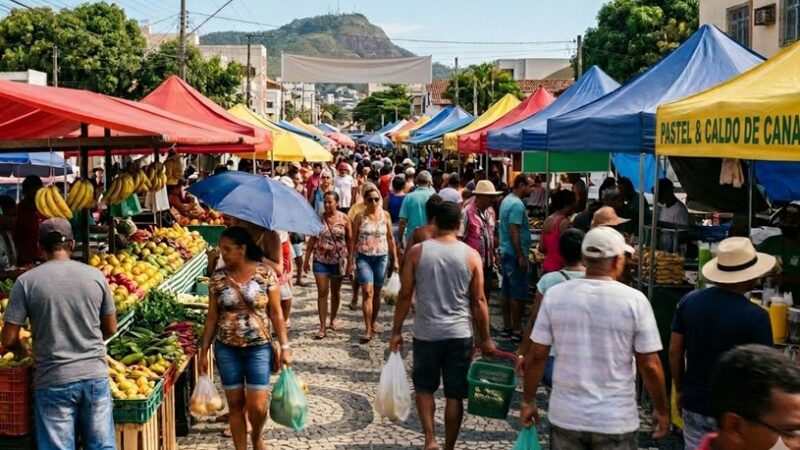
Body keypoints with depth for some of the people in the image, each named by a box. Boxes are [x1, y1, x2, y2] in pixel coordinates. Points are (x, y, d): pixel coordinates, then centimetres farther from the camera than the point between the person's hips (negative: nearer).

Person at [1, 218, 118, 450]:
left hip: (53, 381, -2)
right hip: (95, 375, 2)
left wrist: (24, 353, 17)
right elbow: (110, 329, 10)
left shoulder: (26, 281, -6)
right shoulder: (96, 276, 1)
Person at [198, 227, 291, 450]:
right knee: (235, 403, 8)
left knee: (257, 406, -1)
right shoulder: (218, 278, -2)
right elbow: (212, 317, 5)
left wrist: (285, 346, -6)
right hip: (226, 349, 2)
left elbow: (276, 313, -3)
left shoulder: (265, 273, -8)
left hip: (259, 348, -2)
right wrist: (203, 352, 5)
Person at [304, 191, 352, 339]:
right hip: (320, 260, 0)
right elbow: (312, 239, 3)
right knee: (322, 292, -2)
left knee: (336, 291, 15)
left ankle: (333, 319, 34)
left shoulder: (344, 219, -5)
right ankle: (323, 327, 0)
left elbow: (349, 241, -3)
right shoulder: (318, 218, -2)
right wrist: (307, 259, 1)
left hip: (338, 260, 0)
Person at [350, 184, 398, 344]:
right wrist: (351, 260, -4)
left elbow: (390, 238, 7)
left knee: (376, 292, 11)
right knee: (367, 292, -10)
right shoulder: (360, 217, -3)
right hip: (364, 257, -2)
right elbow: (353, 239, 1)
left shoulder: (385, 215, 2)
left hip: (381, 257, 2)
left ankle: (374, 321, 30)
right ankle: (368, 330, -8)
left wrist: (395, 259, 7)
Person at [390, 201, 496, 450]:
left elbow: (405, 295, -3)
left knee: (424, 388, 19)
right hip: (459, 335, 0)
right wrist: (485, 338, 7)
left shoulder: (417, 252, -5)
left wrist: (396, 331, 7)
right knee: (455, 395, 11)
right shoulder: (471, 255, -4)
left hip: (426, 333, 0)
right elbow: (479, 301, -2)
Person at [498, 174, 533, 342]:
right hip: (515, 254, -10)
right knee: (519, 293, -3)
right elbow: (513, 232, -23)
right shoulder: (517, 204, -18)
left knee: (507, 291, 12)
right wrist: (521, 256, -22)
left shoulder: (507, 200, 12)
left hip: (506, 252, 10)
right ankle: (517, 330, 1)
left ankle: (507, 327, 19)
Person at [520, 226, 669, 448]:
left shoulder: (555, 295, -6)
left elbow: (536, 356, -2)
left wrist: (528, 402, 11)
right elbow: (650, 365, -8)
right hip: (616, 421, -2)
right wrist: (662, 410, 7)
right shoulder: (634, 300, -11)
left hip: (565, 417, 2)